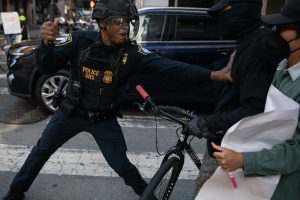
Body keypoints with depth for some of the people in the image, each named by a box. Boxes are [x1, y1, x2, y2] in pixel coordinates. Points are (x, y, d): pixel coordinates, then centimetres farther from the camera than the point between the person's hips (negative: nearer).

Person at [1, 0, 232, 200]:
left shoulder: (131, 51, -20)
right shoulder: (80, 40, -18)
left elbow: (167, 65, -30)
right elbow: (47, 68, -15)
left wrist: (213, 74, -39)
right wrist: (47, 43, -37)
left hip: (104, 119, -1)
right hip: (71, 112, 2)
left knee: (122, 165, 1)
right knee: (41, 151, 18)